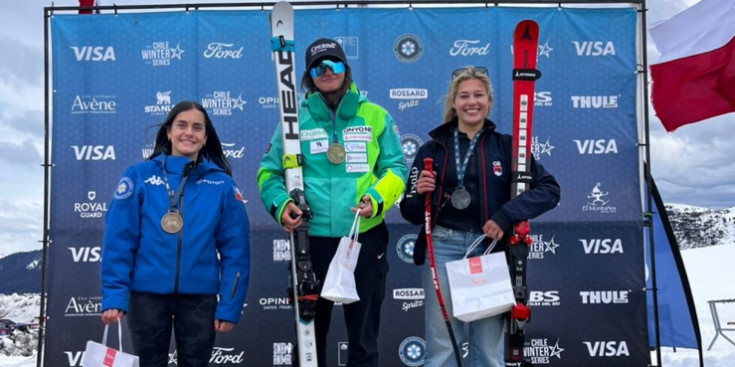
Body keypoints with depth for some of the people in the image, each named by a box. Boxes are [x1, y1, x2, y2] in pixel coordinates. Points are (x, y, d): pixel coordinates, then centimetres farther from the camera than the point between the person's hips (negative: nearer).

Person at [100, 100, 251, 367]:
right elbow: (118, 241, -6)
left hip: (199, 298, 1)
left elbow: (235, 250, -2)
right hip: (147, 295, 0)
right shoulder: (139, 176, -2)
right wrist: (113, 296, -12)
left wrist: (230, 306, -6)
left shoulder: (222, 185, -1)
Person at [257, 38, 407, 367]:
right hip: (312, 238, 0)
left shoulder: (375, 116, 6)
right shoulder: (296, 119, 4)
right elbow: (270, 172, 6)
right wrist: (280, 203, -14)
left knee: (364, 332, 10)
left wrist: (377, 199, -15)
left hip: (366, 237, 0)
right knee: (310, 329, 12)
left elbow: (395, 168, 4)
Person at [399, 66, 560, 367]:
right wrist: (420, 193, -13)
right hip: (442, 249, 0)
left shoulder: (506, 146, 5)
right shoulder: (433, 148, 7)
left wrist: (506, 215, -16)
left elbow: (549, 190, -4)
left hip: (490, 249, 0)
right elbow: (411, 214, 9)